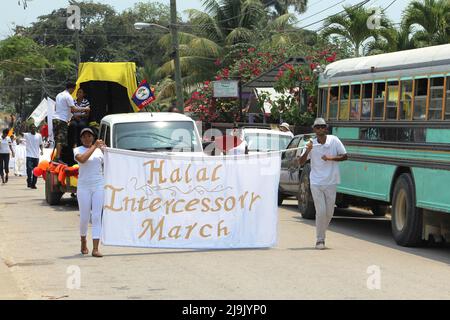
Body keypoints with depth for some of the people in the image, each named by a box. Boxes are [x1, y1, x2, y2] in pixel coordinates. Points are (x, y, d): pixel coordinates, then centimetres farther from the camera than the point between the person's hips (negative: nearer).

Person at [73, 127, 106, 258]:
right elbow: (82, 159, -21)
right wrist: (94, 146, -18)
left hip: (98, 186, 2)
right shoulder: (78, 150, 1)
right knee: (84, 218, 3)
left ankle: (95, 249, -9)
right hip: (84, 187, -2)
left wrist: (105, 150, 1)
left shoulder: (99, 150, 11)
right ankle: (83, 242, 31)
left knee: (97, 217, -5)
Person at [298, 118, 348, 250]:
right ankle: (320, 239, 4)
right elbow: (301, 163, -4)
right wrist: (307, 151, -22)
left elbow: (345, 156, 2)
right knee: (321, 212, -8)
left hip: (330, 183, 1)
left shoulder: (334, 140, -2)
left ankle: (321, 233, 31)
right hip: (316, 183, -1)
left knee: (329, 213, 7)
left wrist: (331, 158, -14)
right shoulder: (311, 144, -1)